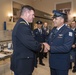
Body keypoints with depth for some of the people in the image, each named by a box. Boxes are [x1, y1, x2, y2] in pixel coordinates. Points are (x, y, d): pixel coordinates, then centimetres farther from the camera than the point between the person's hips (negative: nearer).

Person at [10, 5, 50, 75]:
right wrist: (42, 46, -7)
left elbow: (30, 42, 11)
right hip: (22, 63, -10)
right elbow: (33, 45, -27)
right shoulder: (22, 26, -24)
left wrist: (41, 44, 0)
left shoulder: (21, 24, 8)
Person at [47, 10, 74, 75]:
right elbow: (49, 42, 10)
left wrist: (50, 48, -27)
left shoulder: (68, 32, -16)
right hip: (52, 62, 7)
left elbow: (66, 48, -27)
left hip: (62, 64, -6)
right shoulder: (53, 30, 8)